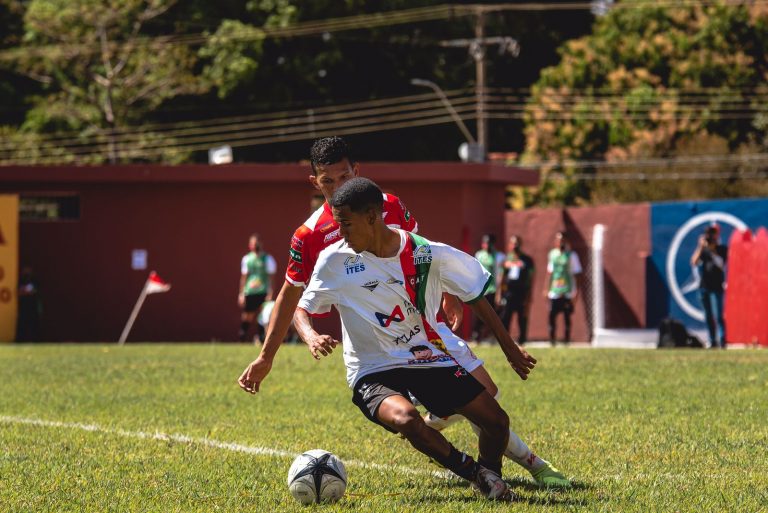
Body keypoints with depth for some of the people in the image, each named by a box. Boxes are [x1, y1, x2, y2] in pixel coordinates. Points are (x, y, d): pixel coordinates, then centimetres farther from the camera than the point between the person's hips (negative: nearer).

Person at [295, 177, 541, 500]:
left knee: (496, 421, -8)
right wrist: (310, 335, -22)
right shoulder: (334, 260, -8)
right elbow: (301, 308, 2)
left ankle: (490, 480, 25)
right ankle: (474, 472, -9)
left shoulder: (427, 255, -8)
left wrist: (510, 348, 10)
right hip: (373, 373, -2)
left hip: (432, 360, 2)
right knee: (406, 419, -34)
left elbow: (475, 296, 6)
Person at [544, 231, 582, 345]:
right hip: (554, 291, 3)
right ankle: (552, 339, 4)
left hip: (567, 292, -3)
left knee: (567, 315, 0)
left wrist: (575, 290, -9)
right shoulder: (552, 254, 12)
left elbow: (576, 273, -2)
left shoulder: (571, 255, -1)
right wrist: (547, 288, 15)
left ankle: (567, 338, 7)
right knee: (552, 314, -3)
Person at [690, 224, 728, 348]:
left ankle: (722, 341, -11)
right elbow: (694, 262, -9)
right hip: (704, 286, 4)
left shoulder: (722, 249, 0)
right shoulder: (703, 250, 7)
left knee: (718, 316, -11)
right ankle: (713, 341, 10)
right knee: (708, 316, 5)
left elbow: (721, 264, -8)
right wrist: (701, 247, -14)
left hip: (716, 287, -4)